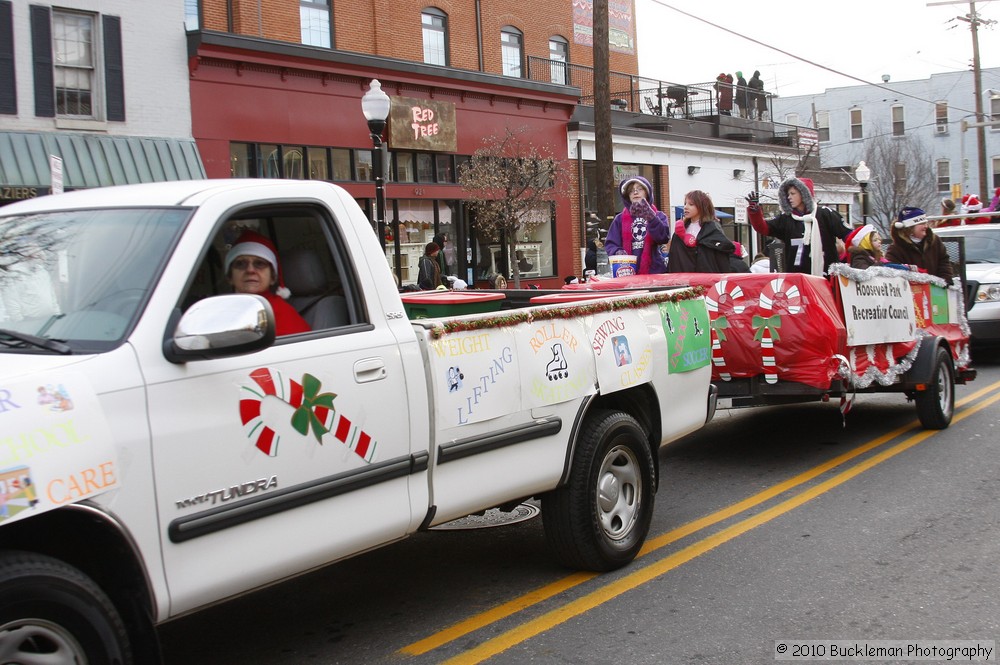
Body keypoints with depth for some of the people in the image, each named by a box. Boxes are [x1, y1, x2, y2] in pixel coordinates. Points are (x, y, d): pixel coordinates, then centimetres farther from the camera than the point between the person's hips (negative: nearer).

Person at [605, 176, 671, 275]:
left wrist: (651, 218, -24)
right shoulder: (620, 219, 11)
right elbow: (610, 243, 5)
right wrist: (617, 252, -17)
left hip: (653, 272, 0)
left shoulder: (658, 216, 8)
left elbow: (664, 237, -10)